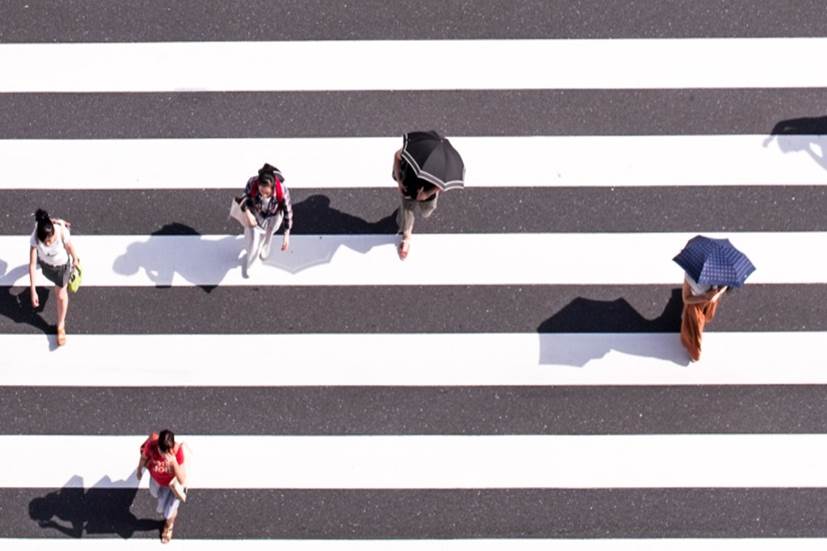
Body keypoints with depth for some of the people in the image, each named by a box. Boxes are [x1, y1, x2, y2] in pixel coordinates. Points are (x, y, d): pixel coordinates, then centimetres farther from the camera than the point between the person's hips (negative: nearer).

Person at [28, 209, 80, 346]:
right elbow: (32, 265, -34)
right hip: (45, 262, 1)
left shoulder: (62, 232, -42)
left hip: (62, 264, -1)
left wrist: (76, 260, 1)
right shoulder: (35, 238, -39)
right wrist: (33, 291, -33)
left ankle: (61, 326, 34)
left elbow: (70, 247, -20)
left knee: (61, 295, 11)